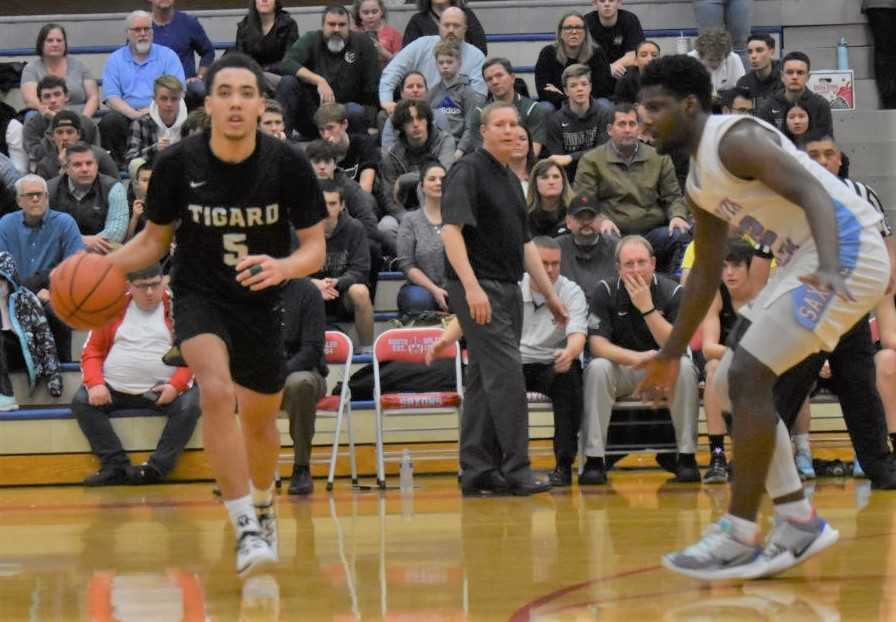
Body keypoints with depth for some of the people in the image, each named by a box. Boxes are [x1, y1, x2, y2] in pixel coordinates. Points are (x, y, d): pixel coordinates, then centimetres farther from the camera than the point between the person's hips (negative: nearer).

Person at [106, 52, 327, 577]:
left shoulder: (288, 164, -15)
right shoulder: (178, 163, -14)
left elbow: (315, 249, -10)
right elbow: (154, 241, 1)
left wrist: (282, 267, -33)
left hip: (261, 303, 2)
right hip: (199, 297, -1)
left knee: (260, 420, 16)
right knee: (217, 392, -28)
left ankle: (263, 505, 48)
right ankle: (246, 529, -25)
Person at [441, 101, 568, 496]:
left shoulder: (511, 181, 18)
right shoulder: (468, 171, -8)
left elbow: (524, 244, 25)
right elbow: (451, 231, -18)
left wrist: (550, 294, 22)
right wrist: (471, 286, -27)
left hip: (508, 289, 9)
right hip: (478, 289, -9)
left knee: (484, 380, 8)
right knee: (506, 372, -14)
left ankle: (477, 472, 10)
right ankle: (514, 470, -13)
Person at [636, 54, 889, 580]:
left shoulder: (735, 140, -14)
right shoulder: (700, 181, 17)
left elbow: (814, 194, -26)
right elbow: (706, 276, 25)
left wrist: (829, 268, -42)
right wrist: (671, 355, 28)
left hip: (847, 250, -10)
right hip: (807, 261, 10)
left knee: (748, 377, -14)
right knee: (733, 381, 11)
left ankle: (740, 538, -9)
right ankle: (799, 523, 13)